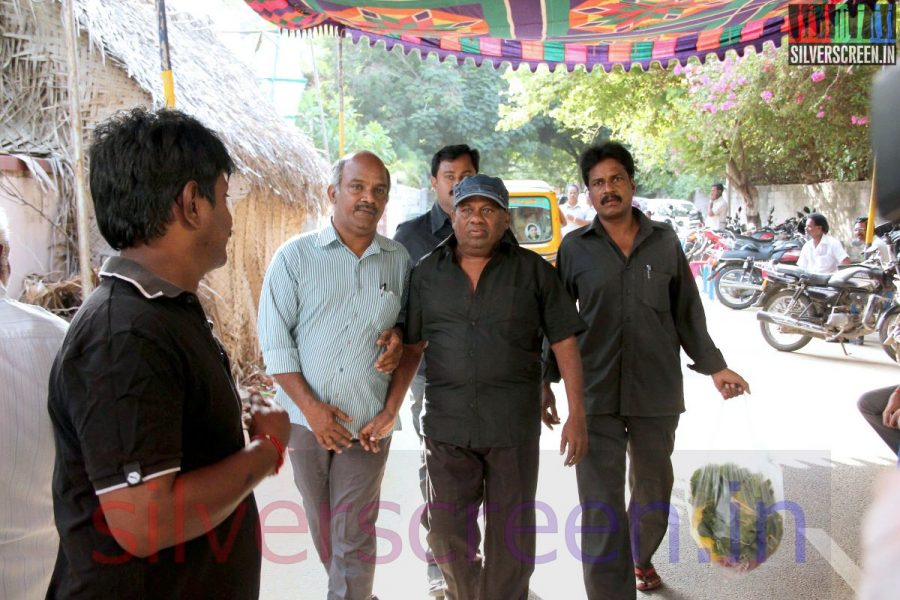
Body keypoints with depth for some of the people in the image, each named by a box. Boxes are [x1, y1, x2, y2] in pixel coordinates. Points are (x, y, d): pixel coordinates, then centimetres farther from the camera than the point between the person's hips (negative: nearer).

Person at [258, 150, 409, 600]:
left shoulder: (399, 260, 2)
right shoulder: (294, 255, -4)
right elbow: (274, 339, -6)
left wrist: (398, 336, -7)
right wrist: (311, 407, -12)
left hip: (368, 423, 0)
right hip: (306, 417, 1)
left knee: (354, 536, 2)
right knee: (321, 525, 17)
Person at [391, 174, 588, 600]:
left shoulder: (533, 271, -1)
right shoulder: (427, 273, 5)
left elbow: (564, 344, -1)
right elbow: (411, 347, 8)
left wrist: (576, 415, -5)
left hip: (514, 426, -2)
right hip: (446, 425, 2)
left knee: (511, 535, 11)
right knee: (447, 534, 14)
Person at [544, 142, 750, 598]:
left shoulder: (665, 241, 4)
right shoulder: (574, 248, 1)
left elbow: (687, 311, 10)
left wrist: (713, 366, 8)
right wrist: (546, 381, 2)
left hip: (657, 392, 2)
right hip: (595, 394, -2)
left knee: (653, 490, 20)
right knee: (601, 504, -4)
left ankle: (641, 557, 48)